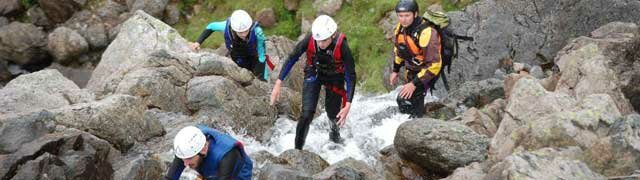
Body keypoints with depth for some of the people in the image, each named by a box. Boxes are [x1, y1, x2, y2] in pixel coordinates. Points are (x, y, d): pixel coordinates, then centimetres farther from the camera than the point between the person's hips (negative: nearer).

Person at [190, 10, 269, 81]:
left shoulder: (257, 31, -40)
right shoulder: (227, 26, -32)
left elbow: (261, 56, -27)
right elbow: (211, 26, -8)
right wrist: (198, 42, -13)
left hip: (255, 60, -2)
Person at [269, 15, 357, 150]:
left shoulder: (342, 46, -34)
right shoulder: (309, 40, -30)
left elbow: (351, 76, -27)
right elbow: (292, 59, -16)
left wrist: (348, 105, -33)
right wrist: (278, 84, -19)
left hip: (334, 77, 0)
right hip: (313, 74, 0)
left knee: (333, 114, 11)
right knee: (307, 113, -13)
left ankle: (335, 133, 47)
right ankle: (297, 149, 4)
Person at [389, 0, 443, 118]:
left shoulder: (426, 33, -34)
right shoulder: (400, 28, -11)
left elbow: (434, 64, -34)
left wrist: (414, 84, -33)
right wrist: (395, 71, 13)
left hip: (426, 71, -7)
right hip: (411, 71, 7)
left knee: (404, 101, -20)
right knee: (416, 102, 25)